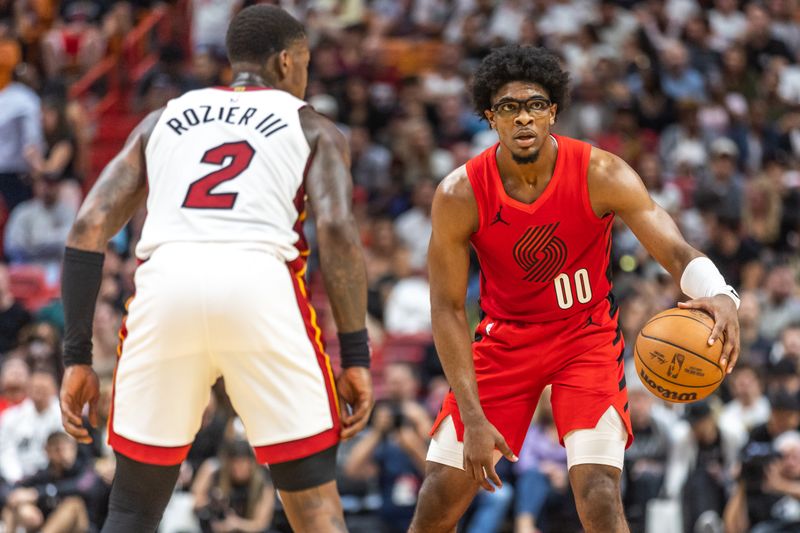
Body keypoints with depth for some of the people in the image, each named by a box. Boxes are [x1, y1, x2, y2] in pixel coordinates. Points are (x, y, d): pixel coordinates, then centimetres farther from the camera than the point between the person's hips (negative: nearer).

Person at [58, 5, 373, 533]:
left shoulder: (160, 121, 28)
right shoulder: (312, 128, 21)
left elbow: (89, 228, 16)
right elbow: (338, 230, 3)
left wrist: (78, 356, 17)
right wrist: (356, 357, 2)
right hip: (261, 284, -2)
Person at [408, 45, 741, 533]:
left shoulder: (602, 176, -20)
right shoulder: (460, 195, -18)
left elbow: (677, 252, -25)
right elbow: (448, 310, -14)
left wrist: (719, 296, -49)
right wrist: (473, 419, -19)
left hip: (587, 334, -1)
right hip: (504, 336, 1)